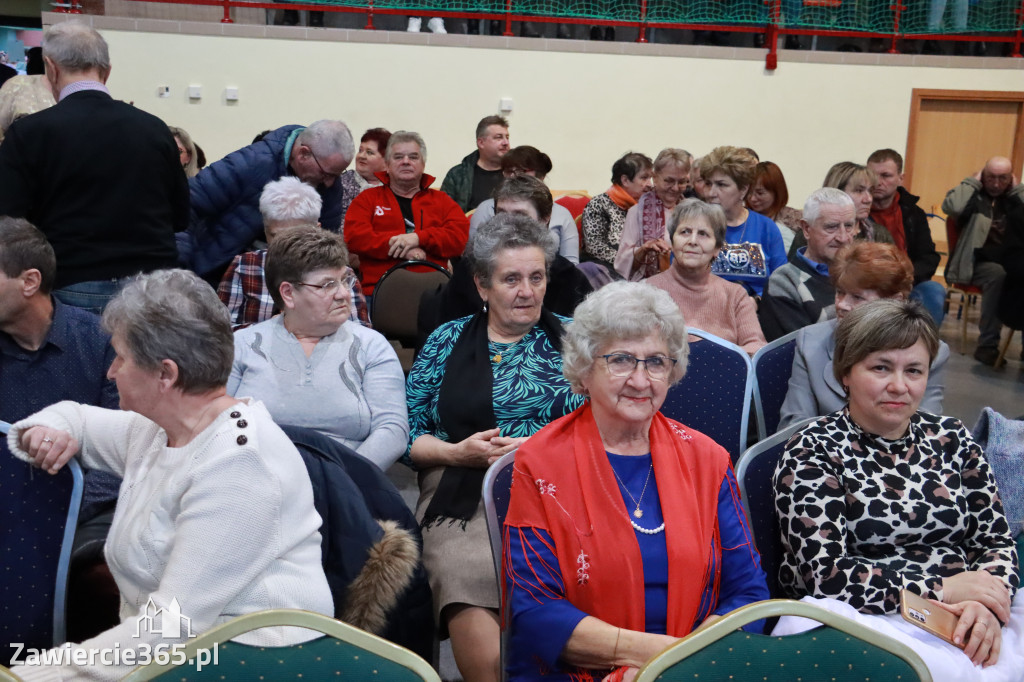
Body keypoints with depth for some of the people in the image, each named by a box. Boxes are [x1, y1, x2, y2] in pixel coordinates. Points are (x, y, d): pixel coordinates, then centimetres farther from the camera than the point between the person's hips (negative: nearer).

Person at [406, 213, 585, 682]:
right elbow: (406, 430, 12)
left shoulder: (569, 336, 15)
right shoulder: (447, 340, 15)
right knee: (464, 572, -30)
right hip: (463, 497, 0)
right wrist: (456, 452, -5)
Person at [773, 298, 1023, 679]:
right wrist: (942, 588, -12)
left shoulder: (951, 438, 12)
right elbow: (824, 575, -11)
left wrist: (987, 603, -10)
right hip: (864, 620, -3)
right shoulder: (812, 452, -4)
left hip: (967, 621, 4)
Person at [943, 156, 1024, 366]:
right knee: (997, 274, -35)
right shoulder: (975, 195, 7)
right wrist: (973, 182, -4)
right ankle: (988, 345, -27)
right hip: (977, 263, -4)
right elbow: (951, 206, -17)